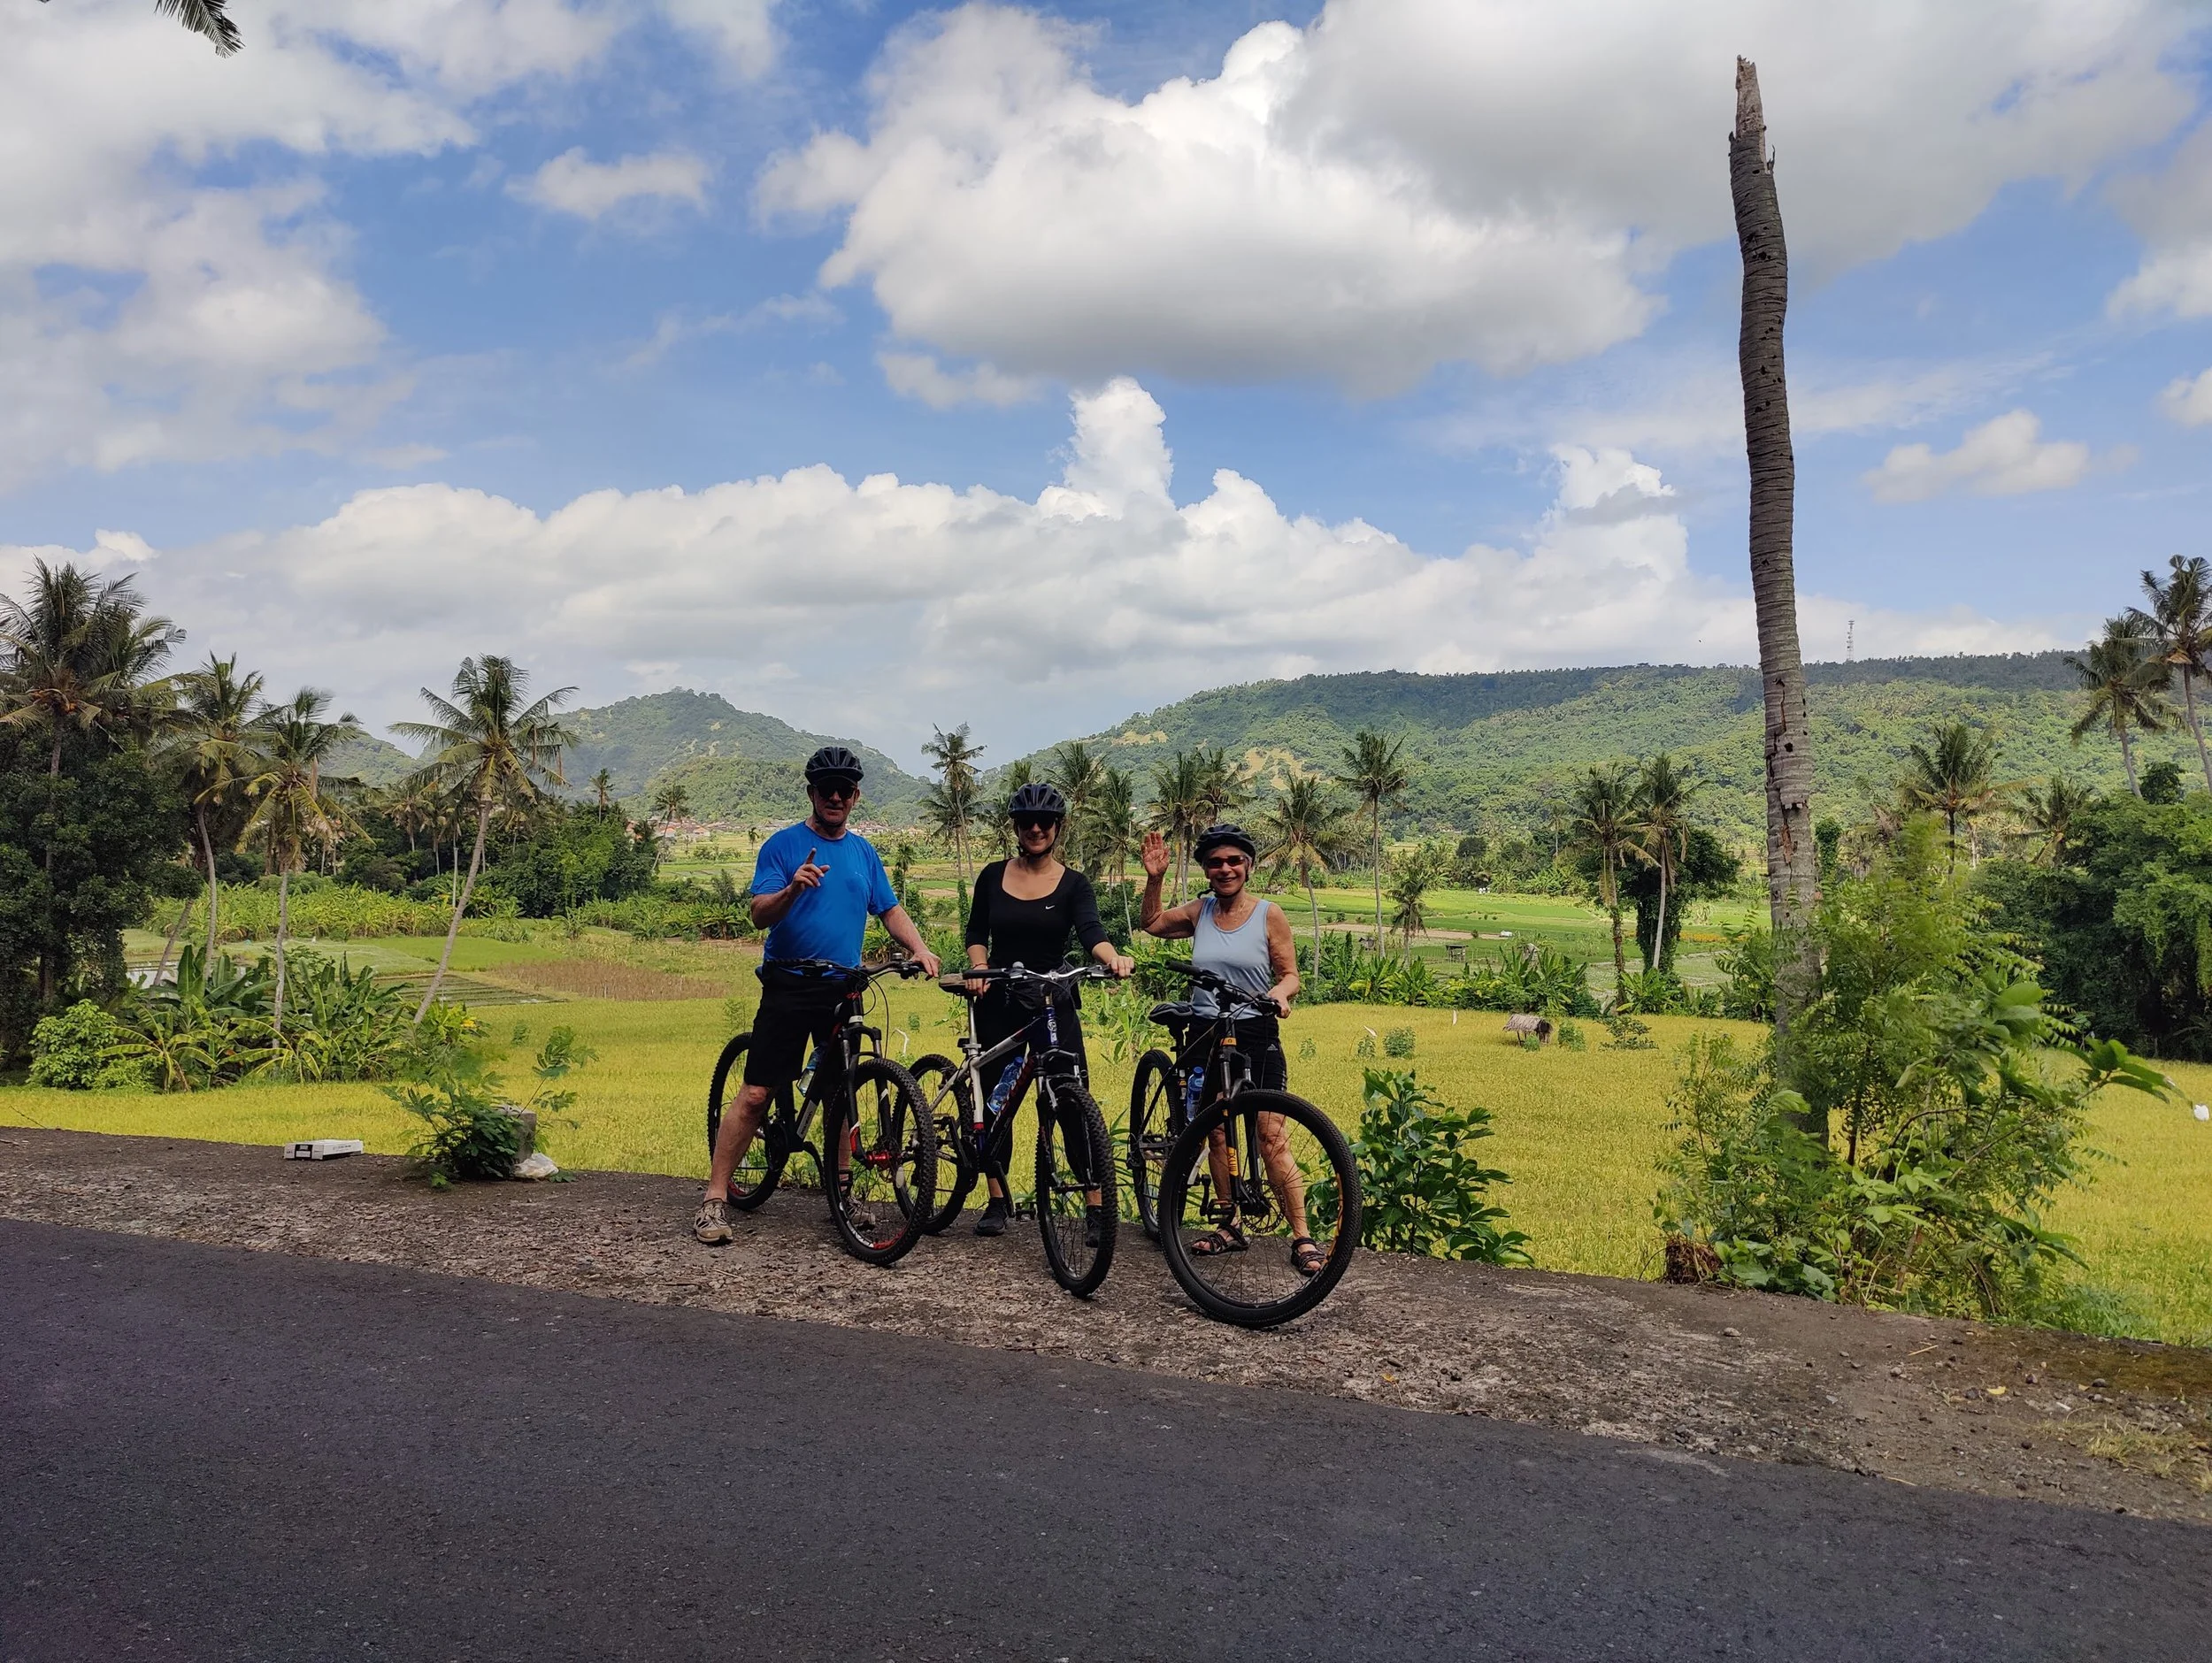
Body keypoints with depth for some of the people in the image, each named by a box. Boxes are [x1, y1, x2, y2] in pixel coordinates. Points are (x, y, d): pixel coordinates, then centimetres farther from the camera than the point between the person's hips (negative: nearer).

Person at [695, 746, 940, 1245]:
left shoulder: (863, 852, 14)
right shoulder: (784, 845, -1)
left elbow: (890, 910, 15)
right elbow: (760, 915, -10)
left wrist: (919, 947, -4)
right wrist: (793, 888, -30)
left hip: (843, 988, 4)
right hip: (789, 984, -4)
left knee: (842, 1096, 9)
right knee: (756, 1095, -8)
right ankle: (715, 1198, -1)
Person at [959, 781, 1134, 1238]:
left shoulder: (1073, 884, -1)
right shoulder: (993, 876, 6)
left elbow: (1091, 932, -17)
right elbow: (977, 933, 8)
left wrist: (1113, 957, -38)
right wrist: (979, 968, -12)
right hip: (998, 1004, 3)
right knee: (994, 1101, 8)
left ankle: (1097, 1208, -1)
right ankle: (997, 1201, 21)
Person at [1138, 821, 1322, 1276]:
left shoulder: (1268, 914, -3)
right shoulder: (1200, 912, 6)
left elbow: (1290, 974, -2)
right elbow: (1151, 923, 17)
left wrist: (1278, 993, -23)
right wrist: (1154, 879, 3)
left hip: (1256, 1035, -4)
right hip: (1206, 1035, 4)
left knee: (1272, 1138, -9)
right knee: (1218, 1135, 9)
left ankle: (1302, 1238, -3)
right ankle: (1231, 1227, 22)